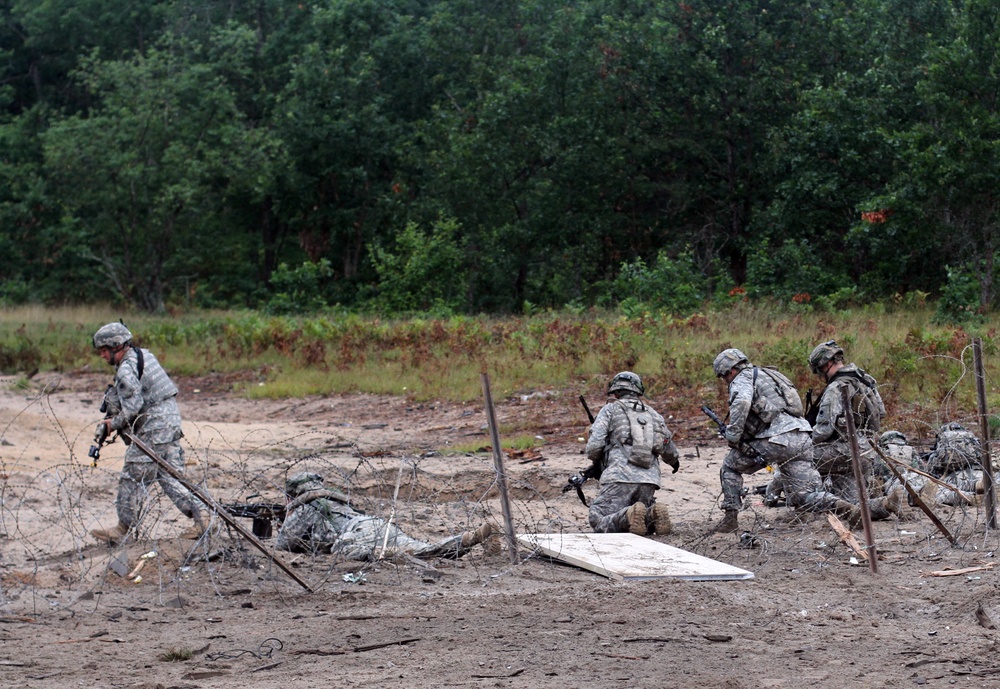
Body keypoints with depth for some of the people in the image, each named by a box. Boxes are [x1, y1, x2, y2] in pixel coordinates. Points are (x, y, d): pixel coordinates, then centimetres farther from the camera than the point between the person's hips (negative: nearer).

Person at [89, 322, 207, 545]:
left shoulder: (126, 371, -16)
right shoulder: (145, 355, 13)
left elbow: (133, 408, -20)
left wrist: (114, 423, -3)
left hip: (152, 430, -9)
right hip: (172, 420, 9)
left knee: (133, 478, 0)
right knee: (170, 475, 11)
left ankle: (122, 530, 7)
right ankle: (200, 519, 5)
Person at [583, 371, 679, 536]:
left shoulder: (610, 409, 11)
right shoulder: (652, 413, 23)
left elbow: (595, 444, -1)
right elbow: (668, 448, 24)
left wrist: (595, 465, 19)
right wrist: (675, 461, 48)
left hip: (620, 478, -5)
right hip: (649, 480, 5)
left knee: (598, 521, -3)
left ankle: (629, 516, -31)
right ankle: (652, 515, -12)